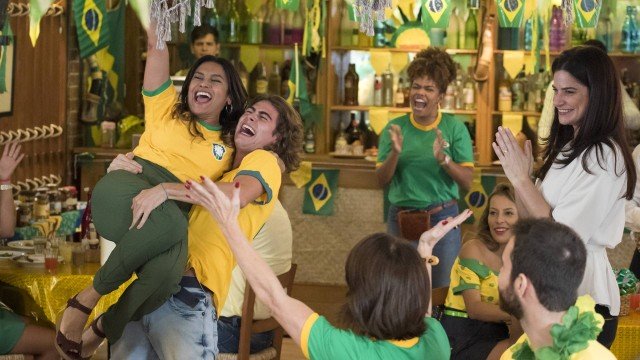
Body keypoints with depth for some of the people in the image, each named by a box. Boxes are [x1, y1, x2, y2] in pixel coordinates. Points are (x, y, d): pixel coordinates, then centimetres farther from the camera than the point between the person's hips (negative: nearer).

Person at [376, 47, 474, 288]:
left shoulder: (455, 128, -3)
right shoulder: (395, 128, 2)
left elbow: (467, 181, -7)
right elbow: (382, 180, -1)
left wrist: (443, 158, -23)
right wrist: (395, 153, -18)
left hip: (442, 218, -1)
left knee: (441, 290, 6)